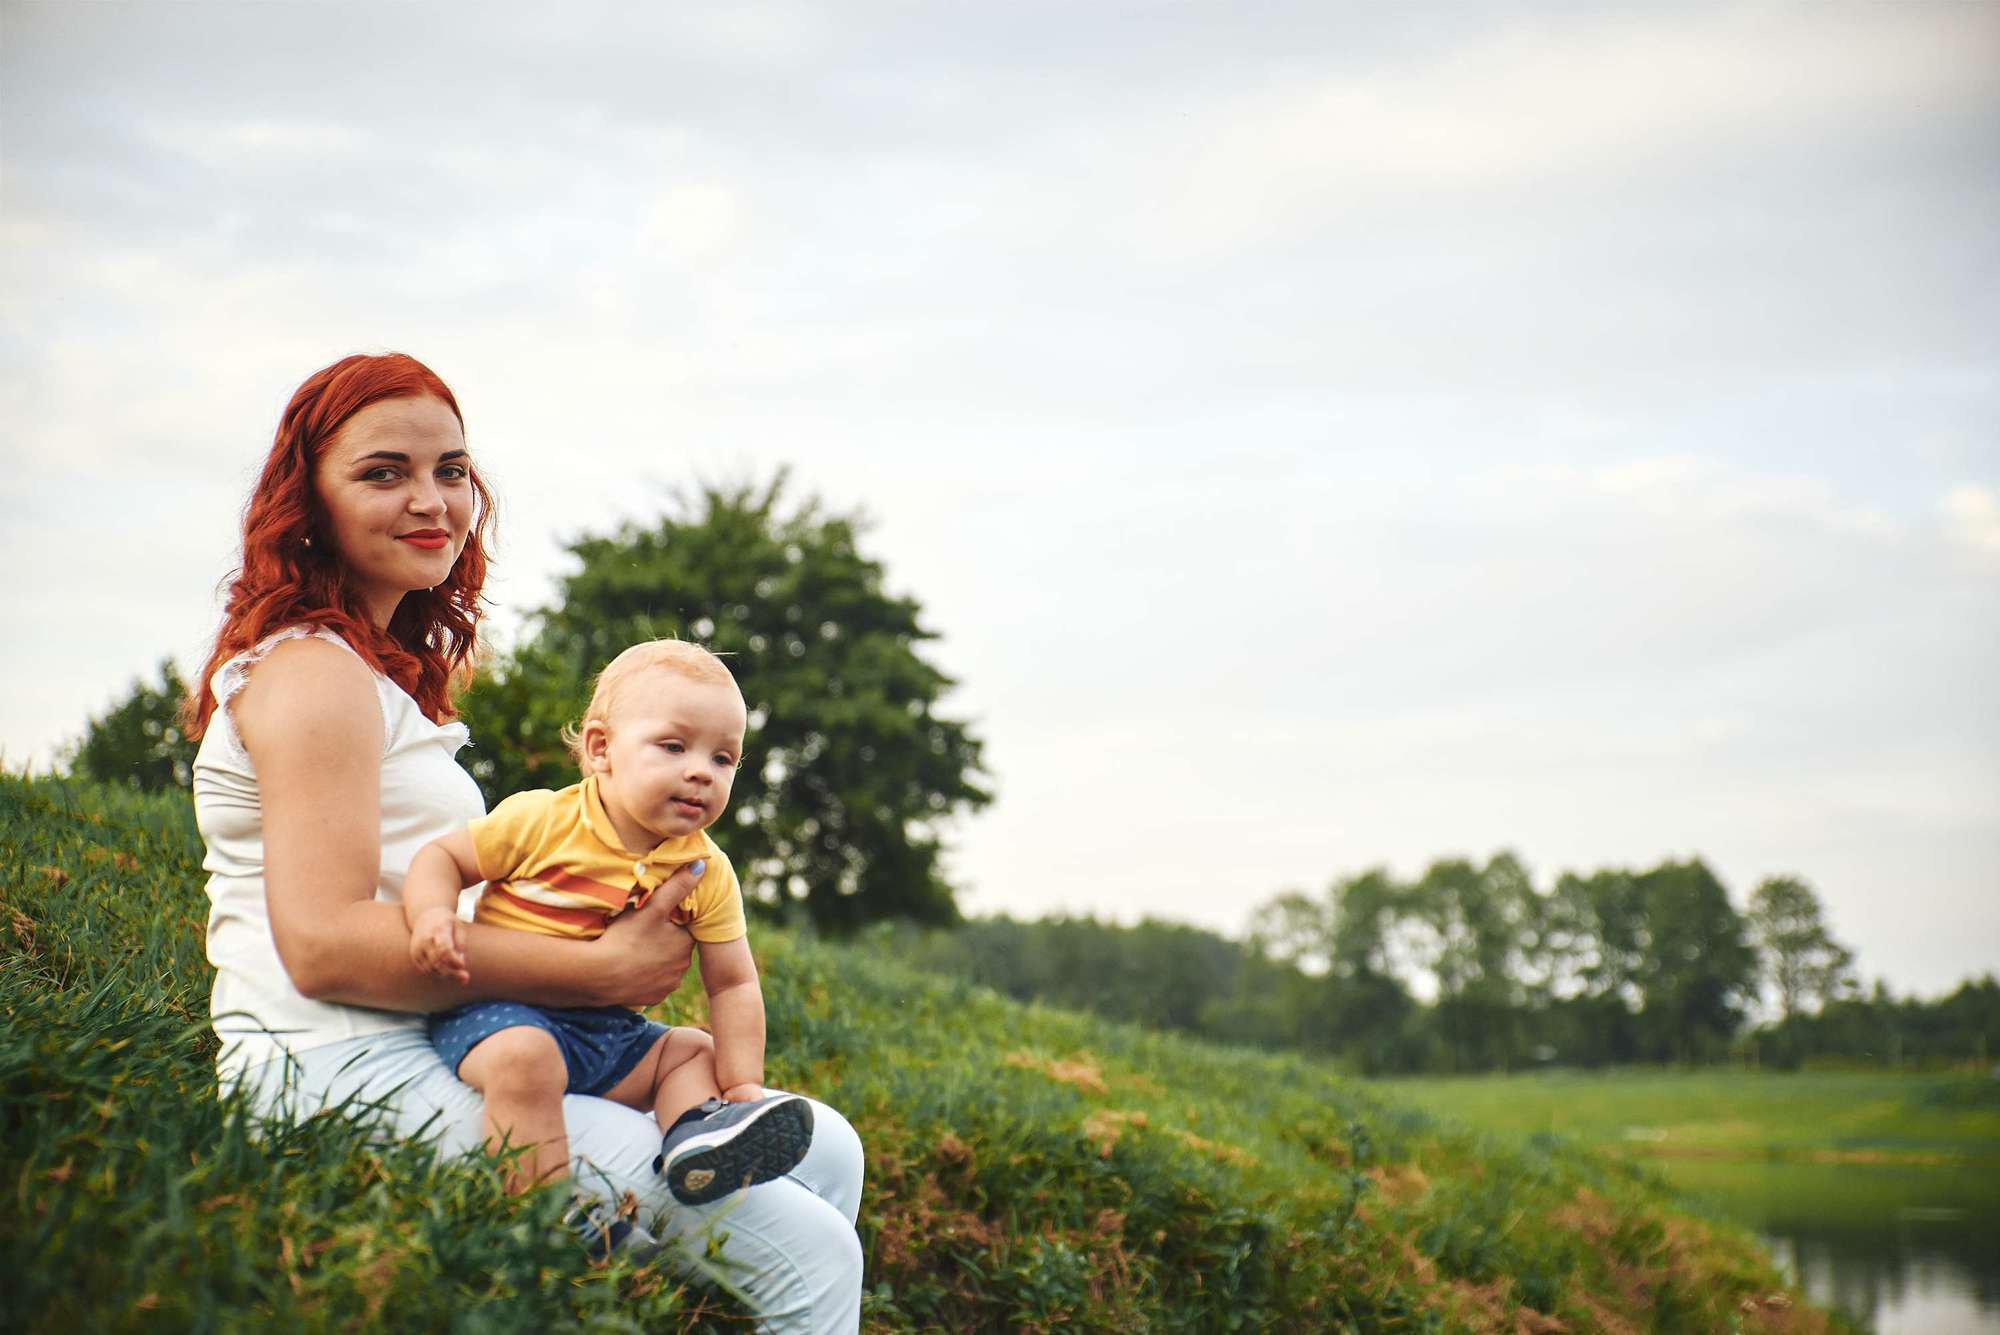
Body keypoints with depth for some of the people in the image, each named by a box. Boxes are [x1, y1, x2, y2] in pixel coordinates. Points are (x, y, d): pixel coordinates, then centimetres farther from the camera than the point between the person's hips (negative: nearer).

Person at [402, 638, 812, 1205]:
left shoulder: (708, 873, 3)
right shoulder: (541, 820, -9)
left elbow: (732, 985, 6)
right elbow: (442, 856, 0)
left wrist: (741, 1086, -4)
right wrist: (432, 915, -23)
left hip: (610, 1030, 6)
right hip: (502, 1010, -6)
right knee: (524, 1057, -35)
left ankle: (696, 1125, -27)